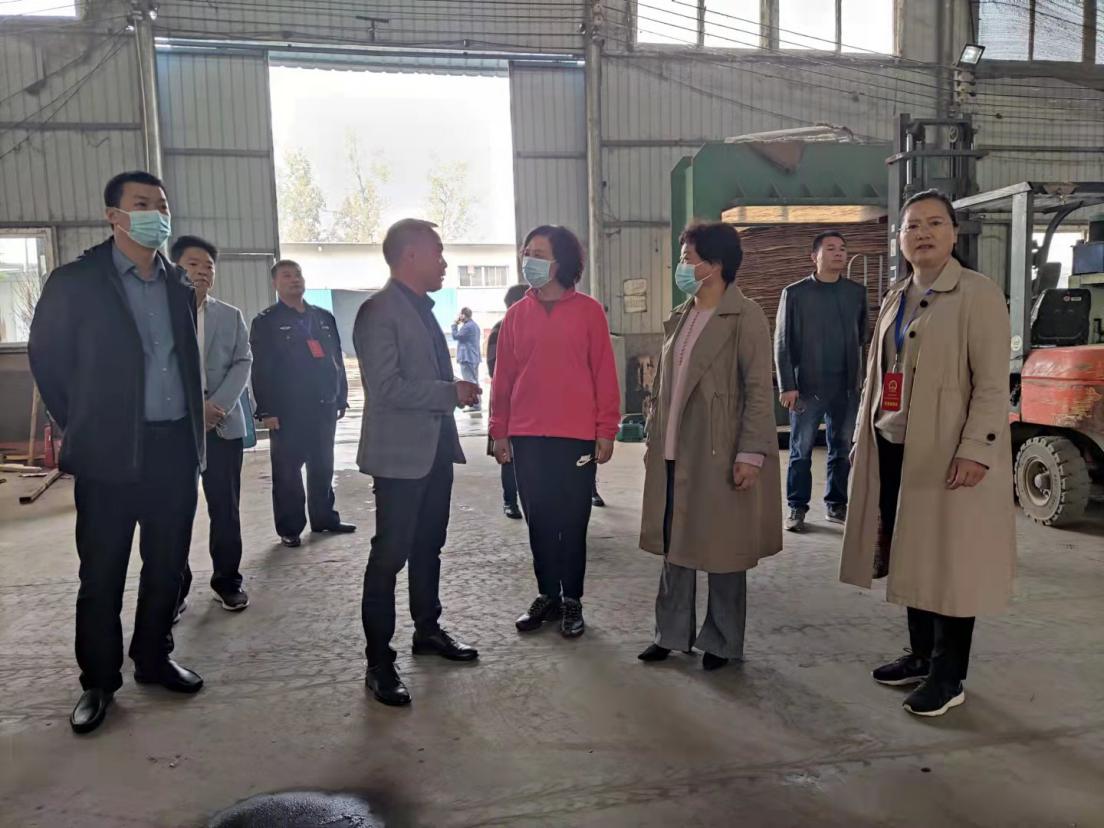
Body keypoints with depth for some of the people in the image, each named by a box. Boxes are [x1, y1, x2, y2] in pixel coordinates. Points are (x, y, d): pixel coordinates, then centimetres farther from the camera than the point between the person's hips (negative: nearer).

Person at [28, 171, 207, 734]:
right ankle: (98, 682, 22)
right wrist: (79, 426, 3)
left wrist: (194, 436, 11)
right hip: (110, 453, -4)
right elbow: (47, 358, 3)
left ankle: (153, 659, 30)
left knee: (167, 566, 13)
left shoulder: (179, 287, 10)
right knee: (101, 575, 6)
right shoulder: (75, 282, -4)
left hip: (176, 448, 4)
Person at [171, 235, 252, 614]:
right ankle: (174, 588, 15)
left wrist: (217, 405, -13)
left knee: (225, 508, 6)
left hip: (223, 426, 2)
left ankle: (227, 580, 19)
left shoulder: (231, 316, 11)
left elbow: (242, 363, 2)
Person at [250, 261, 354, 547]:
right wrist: (266, 410, -14)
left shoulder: (324, 318, 14)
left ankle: (324, 518, 24)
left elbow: (337, 360, 15)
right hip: (287, 411, -5)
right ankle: (289, 528, 10)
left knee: (323, 467, 12)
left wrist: (341, 398, 10)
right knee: (287, 471, 1)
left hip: (323, 406, 5)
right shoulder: (265, 322, -1)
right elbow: (260, 369, -8)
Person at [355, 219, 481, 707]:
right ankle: (379, 662, 8)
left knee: (428, 546, 18)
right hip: (400, 453, -9)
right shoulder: (379, 311, -14)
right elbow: (386, 387, -23)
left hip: (434, 448, 9)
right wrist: (452, 392, -18)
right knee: (390, 555, -2)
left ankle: (428, 630, 34)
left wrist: (455, 391, 11)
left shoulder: (422, 309, 15)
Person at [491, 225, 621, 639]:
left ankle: (572, 601, 20)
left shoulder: (588, 311, 0)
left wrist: (606, 431, -6)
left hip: (576, 437, -3)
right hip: (527, 438, 3)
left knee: (573, 523, 6)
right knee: (539, 522, 11)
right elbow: (503, 376, 8)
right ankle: (548, 596, 25)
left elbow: (604, 374, -2)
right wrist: (499, 432, 4)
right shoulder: (516, 315, 8)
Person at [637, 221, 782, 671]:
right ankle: (673, 632, 27)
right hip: (674, 454, 7)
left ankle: (722, 641, 22)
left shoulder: (745, 316, -8)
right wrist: (653, 442, 12)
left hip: (719, 456, -6)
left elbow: (759, 389, -13)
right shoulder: (679, 318, 13)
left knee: (721, 548, 6)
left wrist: (750, 453, -18)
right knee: (675, 544, 13)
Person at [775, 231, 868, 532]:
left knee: (842, 449, 10)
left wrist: (857, 374, 6)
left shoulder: (857, 292, 7)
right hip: (807, 386, -3)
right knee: (801, 451, 3)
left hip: (846, 386, 3)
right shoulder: (795, 293, -1)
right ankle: (797, 508, 12)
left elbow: (862, 334, 14)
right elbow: (782, 343, -4)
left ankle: (836, 504, 23)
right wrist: (787, 385, -10)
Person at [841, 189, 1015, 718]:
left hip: (948, 453, -7)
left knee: (948, 563, 1)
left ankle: (949, 676, 14)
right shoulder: (896, 298, 15)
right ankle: (922, 655, 29)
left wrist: (975, 449, -20)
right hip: (894, 448, 7)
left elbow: (992, 383, -13)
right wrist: (868, 439, 14)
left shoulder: (978, 294, -7)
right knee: (910, 559, 14)